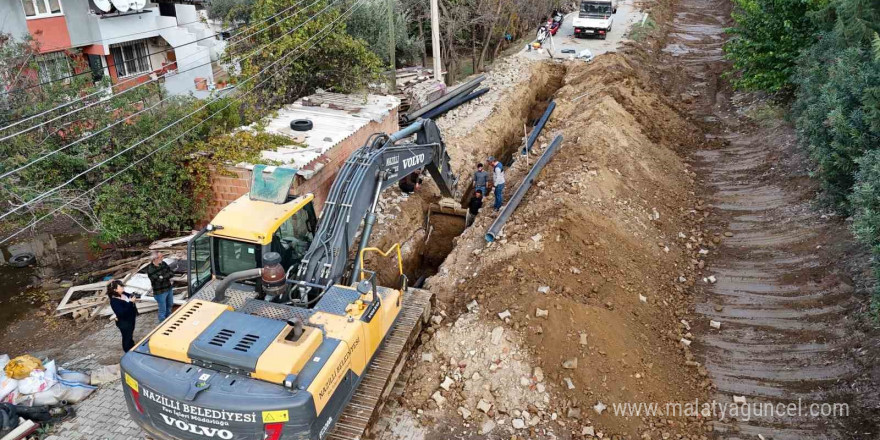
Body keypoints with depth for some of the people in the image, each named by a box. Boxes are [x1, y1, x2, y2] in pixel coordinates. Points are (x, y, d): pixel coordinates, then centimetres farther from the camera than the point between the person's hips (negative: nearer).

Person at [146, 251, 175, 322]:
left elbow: (172, 273, -6)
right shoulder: (150, 269, -23)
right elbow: (158, 280, -27)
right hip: (160, 292, -7)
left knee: (170, 305, 26)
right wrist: (167, 277, -15)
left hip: (169, 289, 7)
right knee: (163, 310, 5)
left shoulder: (163, 264, -3)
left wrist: (163, 277, -22)